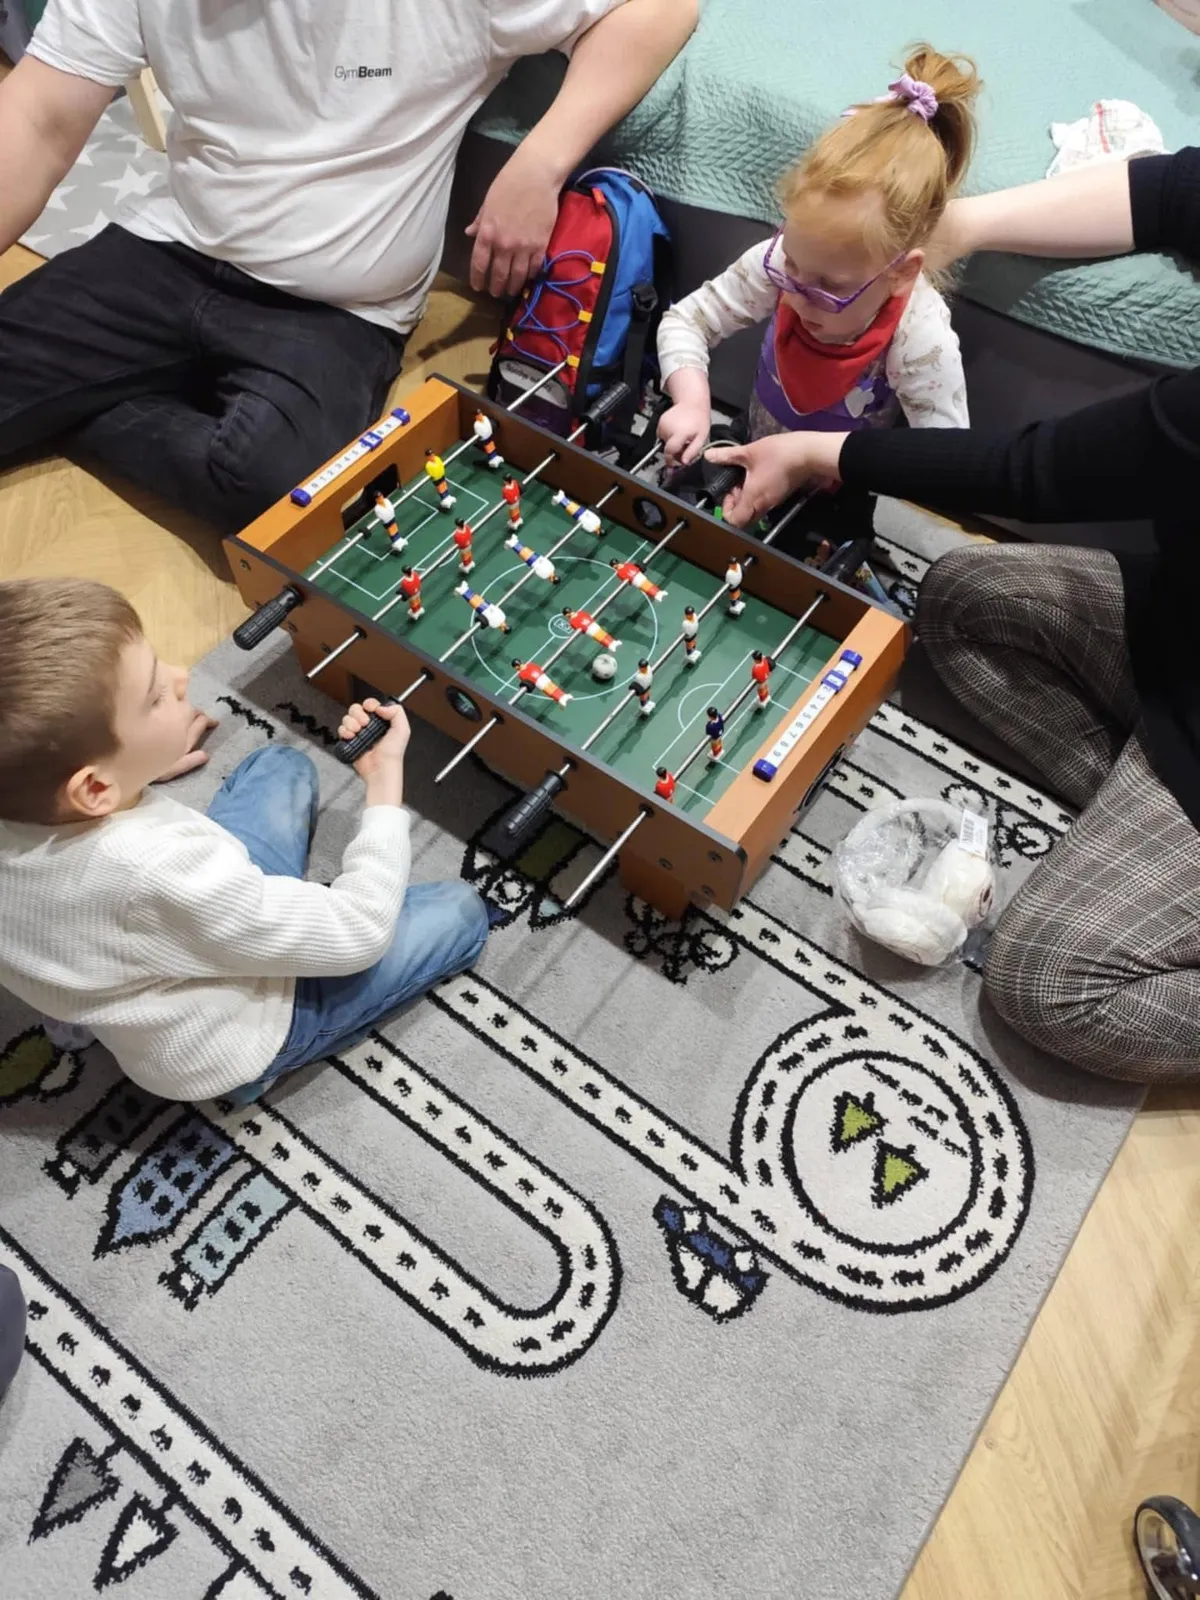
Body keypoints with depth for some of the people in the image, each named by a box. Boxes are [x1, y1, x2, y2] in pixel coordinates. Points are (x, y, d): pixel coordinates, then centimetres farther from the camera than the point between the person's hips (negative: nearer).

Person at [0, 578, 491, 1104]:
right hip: (225, 1047, -6)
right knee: (458, 912, 1)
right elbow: (359, 933, -31)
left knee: (281, 765, 16)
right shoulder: (160, 877, -44)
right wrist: (385, 775, -23)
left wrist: (147, 765, 5)